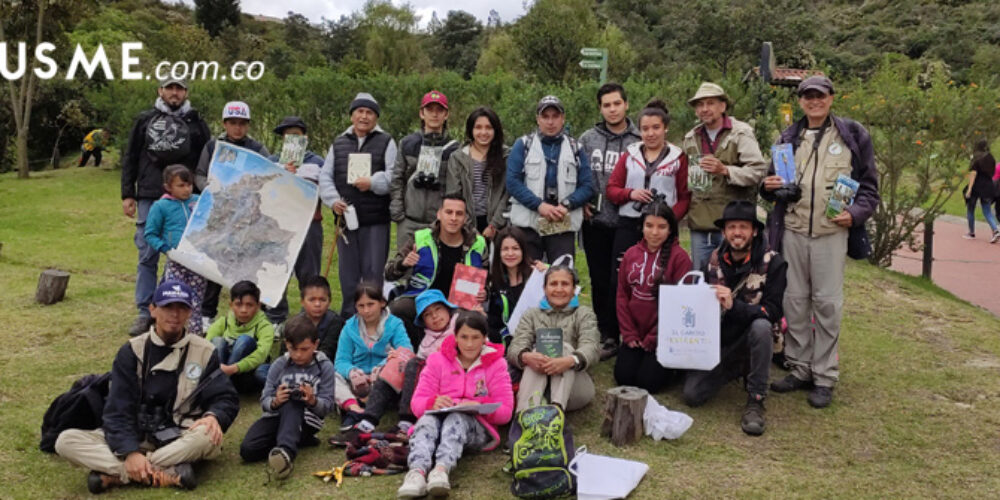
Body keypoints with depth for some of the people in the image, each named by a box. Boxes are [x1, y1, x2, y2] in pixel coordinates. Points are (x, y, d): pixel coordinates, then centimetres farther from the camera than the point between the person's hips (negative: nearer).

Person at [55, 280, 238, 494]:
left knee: (209, 437, -35)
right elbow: (118, 409, -5)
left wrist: (214, 416, -24)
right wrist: (130, 452, -22)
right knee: (66, 441, -21)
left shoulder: (203, 352, 1)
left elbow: (225, 397, 1)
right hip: (134, 438, 2)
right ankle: (168, 475, -32)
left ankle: (116, 474, -25)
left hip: (179, 440, -1)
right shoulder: (132, 351, 0)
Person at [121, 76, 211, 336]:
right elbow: (129, 158, 12)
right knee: (147, 257, 2)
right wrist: (127, 195, 4)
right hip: (149, 198, 1)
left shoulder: (196, 123, 9)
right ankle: (145, 313, 9)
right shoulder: (145, 120, 11)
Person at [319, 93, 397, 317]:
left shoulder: (386, 142, 5)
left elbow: (393, 174, -6)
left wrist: (373, 183, -20)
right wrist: (332, 200, -5)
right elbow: (325, 176, 11)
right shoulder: (338, 143, 15)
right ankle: (349, 315, 21)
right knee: (347, 271, 10)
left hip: (376, 220, -3)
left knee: (373, 271, -2)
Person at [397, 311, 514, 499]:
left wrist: (479, 406, -23)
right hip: (438, 421, 1)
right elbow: (417, 403, 0)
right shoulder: (438, 360, 8)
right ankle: (417, 472, -58)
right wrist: (433, 402, -24)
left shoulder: (496, 364, 5)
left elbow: (505, 412, -3)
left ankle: (442, 469, -59)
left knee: (457, 417, -35)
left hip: (476, 429, -1)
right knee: (427, 419, -33)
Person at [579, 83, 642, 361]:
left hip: (626, 223, -3)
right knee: (600, 281, 10)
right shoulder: (588, 139, 7)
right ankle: (605, 336, 21)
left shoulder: (640, 141, -1)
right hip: (595, 222, 3)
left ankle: (624, 335, 6)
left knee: (620, 281, -5)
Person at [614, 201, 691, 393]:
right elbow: (622, 296, 7)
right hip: (635, 333, 4)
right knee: (623, 377, -5)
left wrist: (653, 338, -10)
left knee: (647, 382, -10)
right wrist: (629, 334, -1)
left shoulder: (679, 257, -11)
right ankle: (644, 357, 24)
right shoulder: (631, 254, 4)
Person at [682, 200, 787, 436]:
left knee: (761, 326, -38)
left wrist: (734, 305, -35)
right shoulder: (714, 261, 0)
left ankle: (756, 401, -22)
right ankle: (734, 371, 18)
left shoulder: (771, 262, -12)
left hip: (749, 341, -3)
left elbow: (773, 311, -20)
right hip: (717, 341, 4)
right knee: (692, 394, -14)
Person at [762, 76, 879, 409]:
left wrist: (855, 213, -12)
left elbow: (869, 185, 6)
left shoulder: (852, 135, 5)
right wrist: (770, 187, -2)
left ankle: (824, 377, 9)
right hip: (792, 231, 3)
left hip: (831, 233, -3)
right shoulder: (788, 138, 14)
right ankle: (800, 368, 20)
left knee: (827, 303, -1)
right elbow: (773, 184, 22)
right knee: (794, 301, 7)